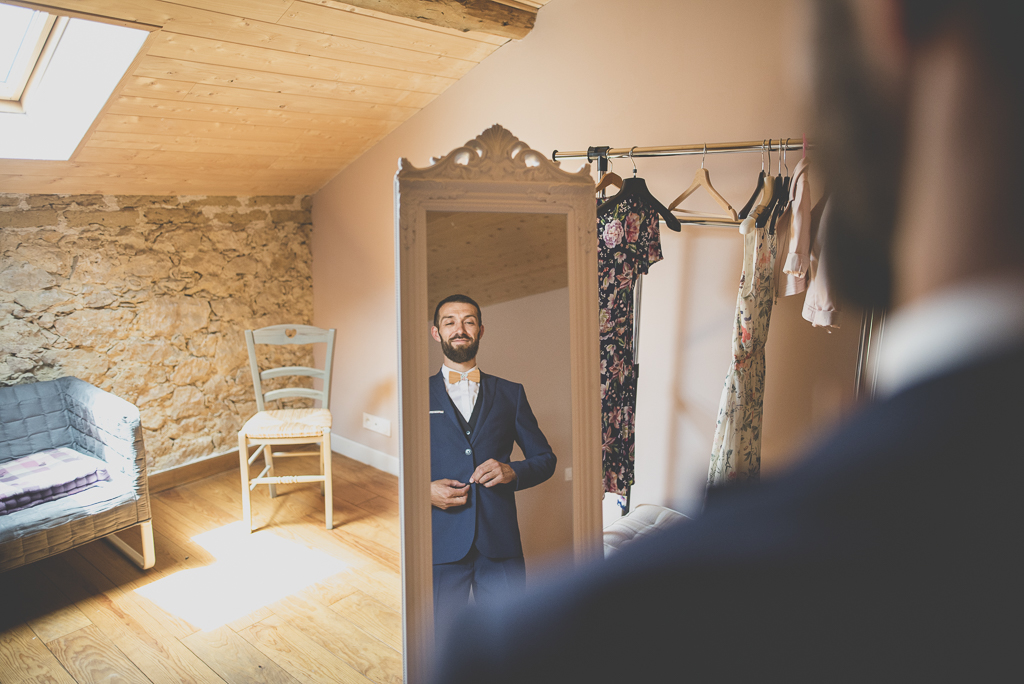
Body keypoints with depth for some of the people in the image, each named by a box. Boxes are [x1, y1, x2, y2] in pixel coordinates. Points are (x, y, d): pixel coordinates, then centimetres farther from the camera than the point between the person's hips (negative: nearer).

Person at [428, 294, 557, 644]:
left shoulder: (510, 394, 12)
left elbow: (545, 458, 14)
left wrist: (513, 471, -6)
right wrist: (425, 490, -9)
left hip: (500, 542, 1)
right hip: (440, 543, -1)